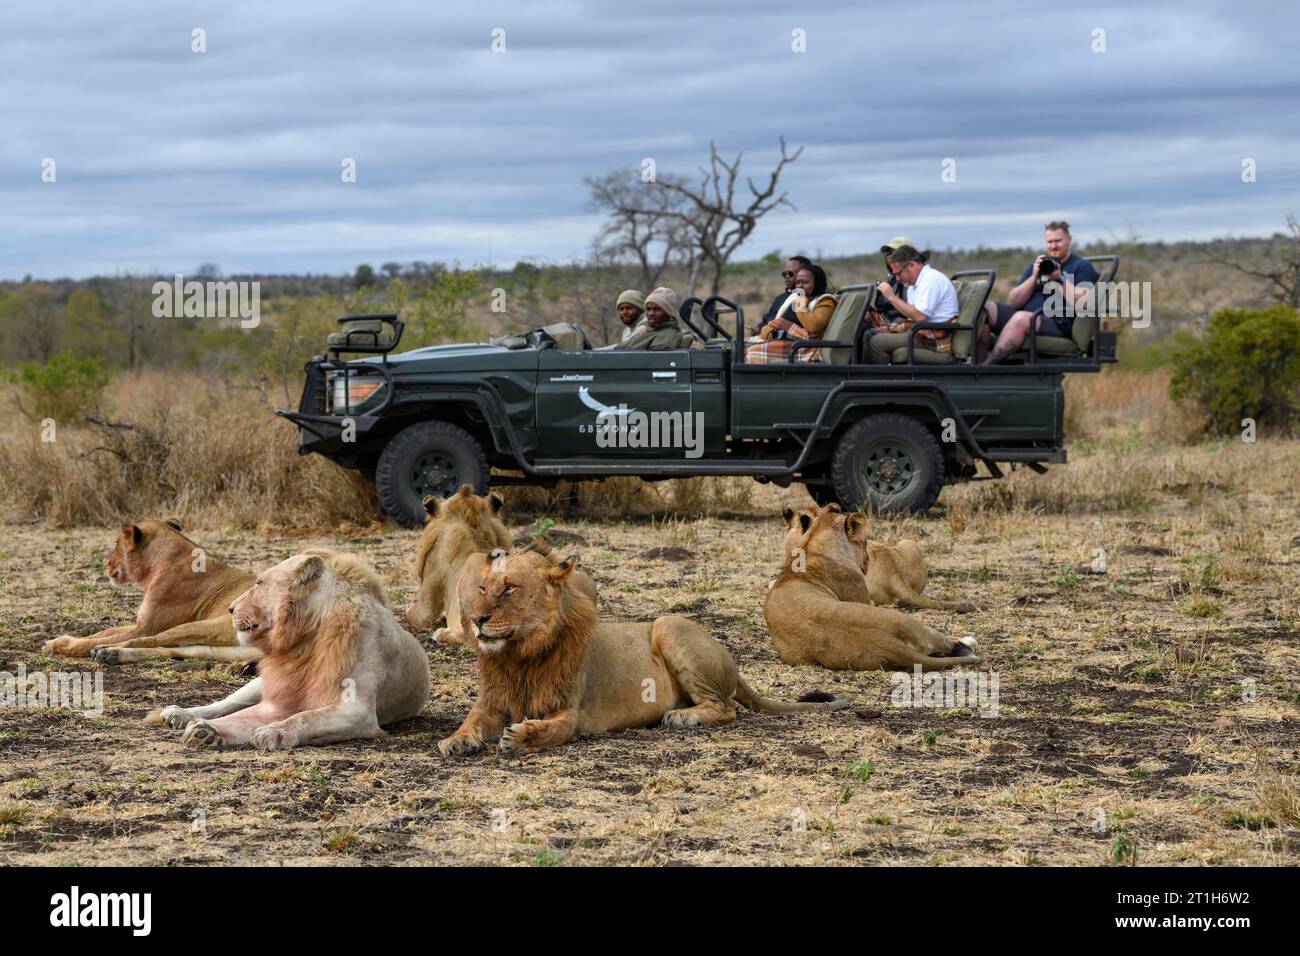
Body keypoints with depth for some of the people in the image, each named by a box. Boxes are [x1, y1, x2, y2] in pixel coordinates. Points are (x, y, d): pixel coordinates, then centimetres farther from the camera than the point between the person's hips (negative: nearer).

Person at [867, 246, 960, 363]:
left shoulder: (932, 279, -15)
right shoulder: (917, 281, 17)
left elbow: (919, 316, -24)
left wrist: (892, 297, -16)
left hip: (934, 340, -10)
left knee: (877, 342, -18)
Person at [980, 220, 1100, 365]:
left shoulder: (1082, 266, 12)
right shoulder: (1037, 265, 27)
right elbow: (1012, 302, 15)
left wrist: (1060, 278, -8)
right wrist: (1034, 277, 4)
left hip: (1057, 324, -6)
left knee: (1021, 318, -38)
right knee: (982, 309, -19)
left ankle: (988, 366, -44)